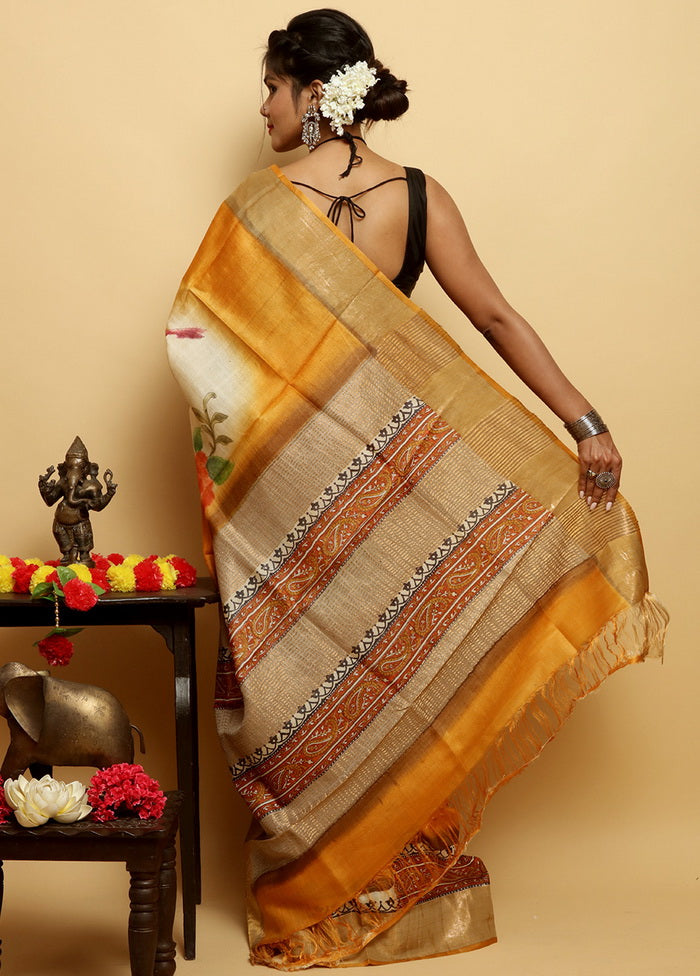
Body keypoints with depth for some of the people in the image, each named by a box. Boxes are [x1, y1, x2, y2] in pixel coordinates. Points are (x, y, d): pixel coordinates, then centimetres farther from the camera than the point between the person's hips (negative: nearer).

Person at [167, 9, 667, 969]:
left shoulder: (257, 209, -12)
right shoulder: (419, 196, -4)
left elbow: (193, 337, -8)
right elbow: (497, 319, -8)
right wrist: (586, 422, -8)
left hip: (291, 485, -3)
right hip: (390, 479, 3)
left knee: (300, 675, 10)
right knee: (396, 668, 15)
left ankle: (309, 897, 21)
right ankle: (408, 889, 28)